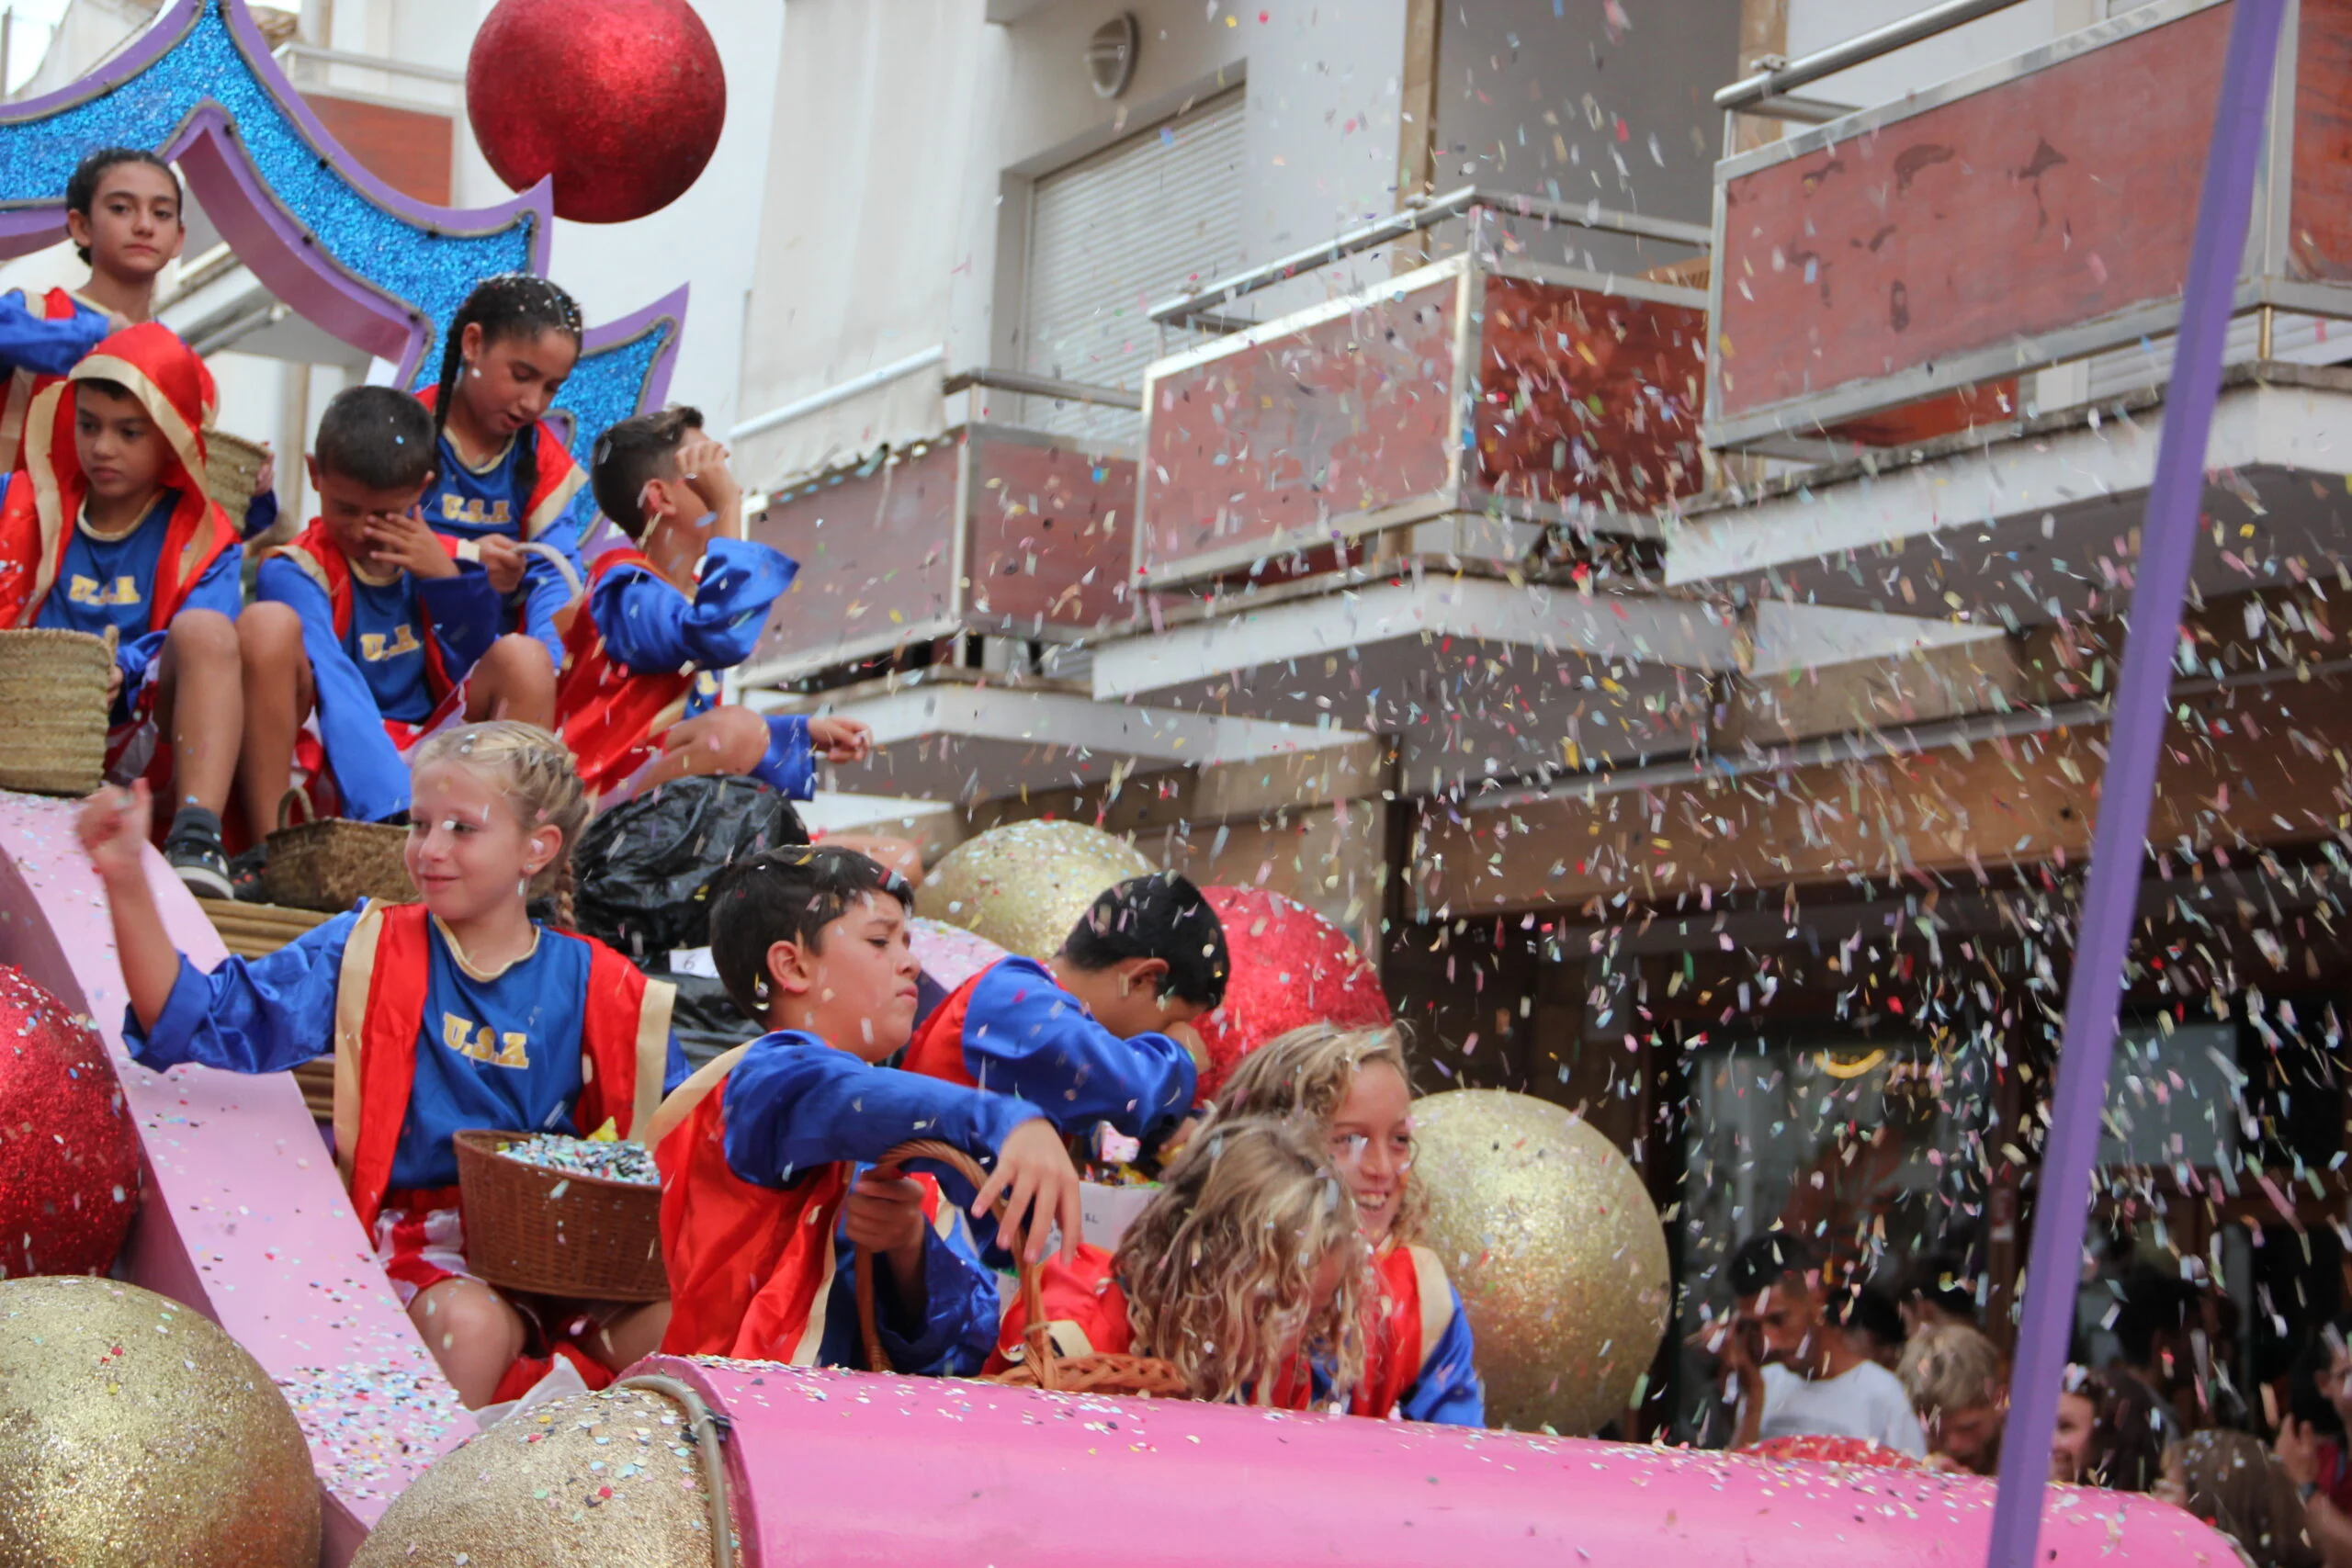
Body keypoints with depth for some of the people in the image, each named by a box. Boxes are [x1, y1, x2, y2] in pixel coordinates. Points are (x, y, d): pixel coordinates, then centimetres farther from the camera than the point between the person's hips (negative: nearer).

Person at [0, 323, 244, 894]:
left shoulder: (201, 541, 8)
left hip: (137, 743, 0)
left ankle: (196, 839, -37)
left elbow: (201, 653, -9)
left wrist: (124, 673, -28)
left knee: (206, 628, -24)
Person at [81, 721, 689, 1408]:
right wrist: (127, 883, -17)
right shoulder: (368, 953, 3)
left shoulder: (599, 991, 6)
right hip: (416, 1238, -1)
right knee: (468, 1323, -35)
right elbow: (197, 1026, -5)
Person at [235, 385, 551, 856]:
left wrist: (450, 580, -9)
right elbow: (336, 694, -25)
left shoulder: (442, 560, 7)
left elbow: (480, 676, 3)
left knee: (522, 657, -12)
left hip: (423, 755, 4)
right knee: (267, 622, -25)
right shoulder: (295, 572, -10)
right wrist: (392, 815, -38)